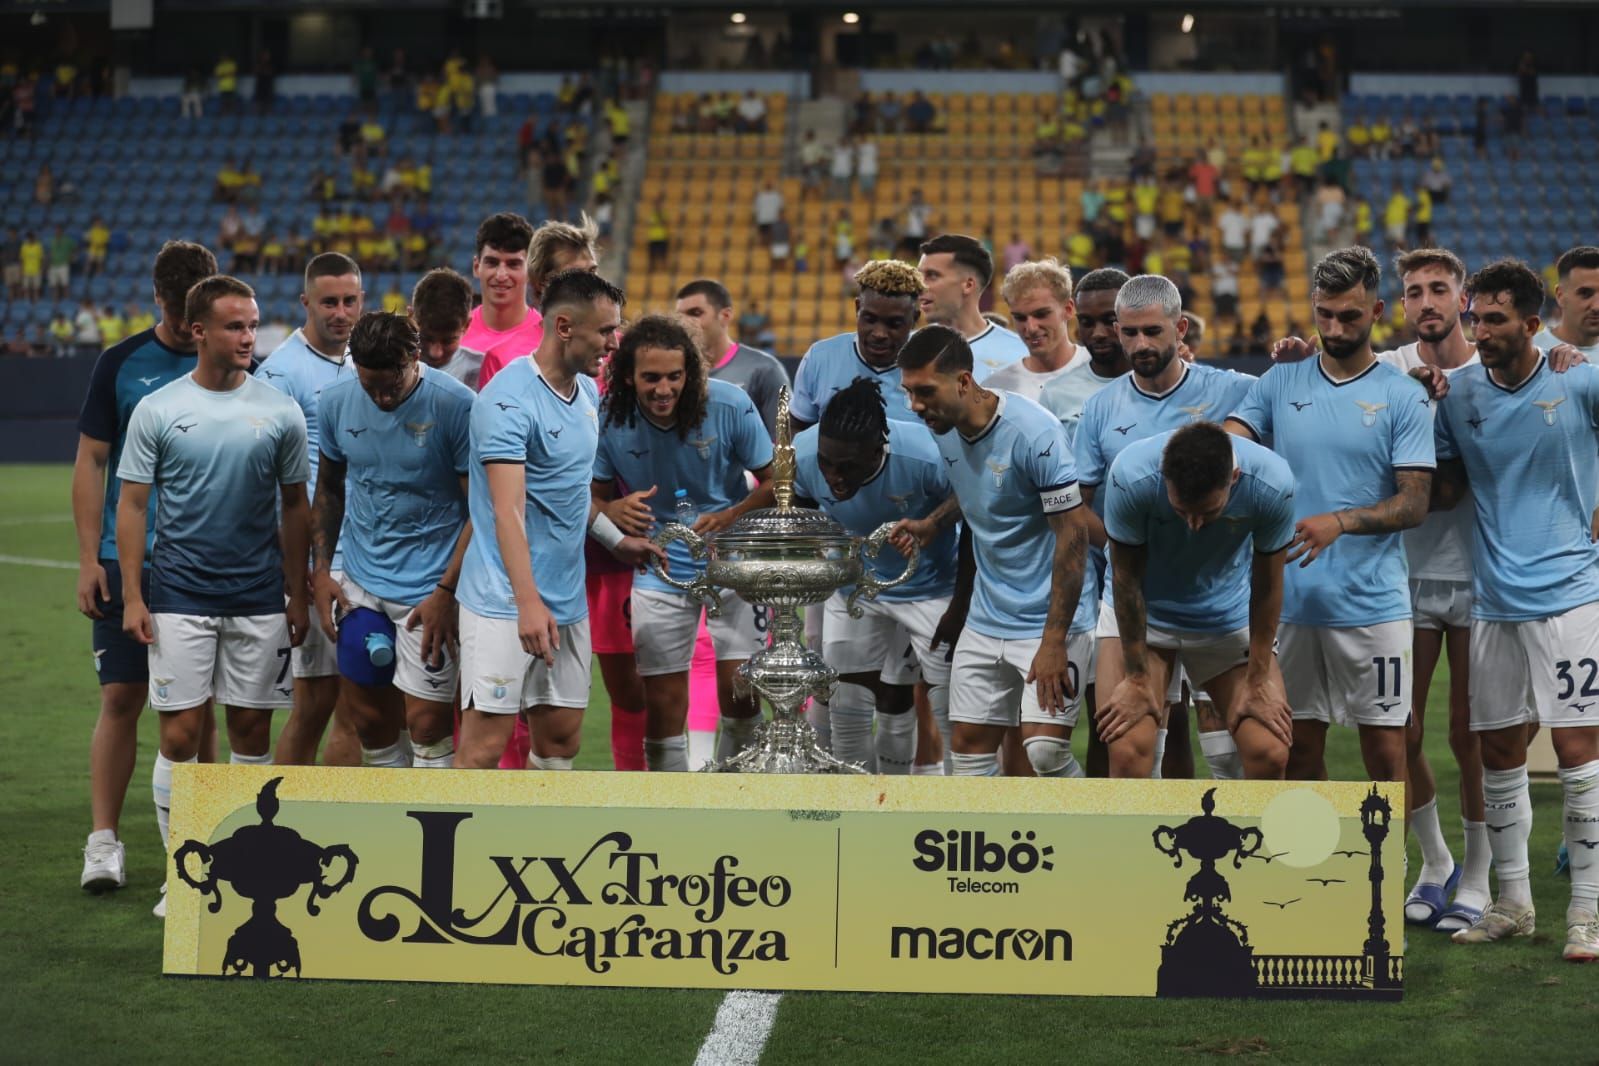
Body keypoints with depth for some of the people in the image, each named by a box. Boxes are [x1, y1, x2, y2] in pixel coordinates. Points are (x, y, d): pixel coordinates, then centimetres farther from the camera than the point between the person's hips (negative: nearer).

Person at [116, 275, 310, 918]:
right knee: (180, 736, -3)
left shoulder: (280, 411, 3)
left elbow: (295, 508, 10)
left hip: (260, 600, 2)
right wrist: (132, 596, -5)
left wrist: (298, 597, 7)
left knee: (252, 731, 6)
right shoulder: (156, 410, -1)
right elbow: (132, 504, 2)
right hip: (179, 598, -1)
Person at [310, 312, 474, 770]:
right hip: (360, 582, 5)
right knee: (368, 716, 10)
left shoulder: (455, 405, -15)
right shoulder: (336, 401, 0)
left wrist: (446, 593, -14)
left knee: (426, 720, -6)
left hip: (429, 588, -5)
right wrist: (320, 570, 7)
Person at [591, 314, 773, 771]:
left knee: (740, 693, -6)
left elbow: (775, 481, -5)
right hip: (660, 573, 1)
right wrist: (615, 510, -25)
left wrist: (730, 518, -24)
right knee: (663, 703, 1)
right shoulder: (609, 419, -13)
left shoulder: (729, 405, -16)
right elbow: (596, 495, 0)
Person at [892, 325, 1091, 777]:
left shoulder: (1033, 432, -21)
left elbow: (1073, 534, -19)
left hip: (1048, 619, -7)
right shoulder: (944, 430, 2)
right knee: (968, 746, 4)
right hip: (985, 618, 7)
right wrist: (931, 524, 4)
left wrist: (1054, 641, -20)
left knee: (1044, 748, -18)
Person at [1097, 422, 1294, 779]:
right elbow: (1127, 579, -17)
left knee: (1269, 753, -10)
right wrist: (1137, 678, -11)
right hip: (1142, 615, -1)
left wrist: (1259, 680, -5)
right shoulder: (1130, 477, -31)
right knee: (1128, 751, -17)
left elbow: (1267, 587, -11)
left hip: (1229, 616, 1)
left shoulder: (1273, 485, -27)